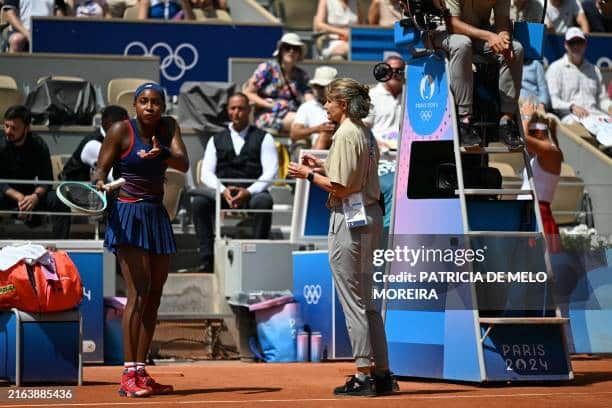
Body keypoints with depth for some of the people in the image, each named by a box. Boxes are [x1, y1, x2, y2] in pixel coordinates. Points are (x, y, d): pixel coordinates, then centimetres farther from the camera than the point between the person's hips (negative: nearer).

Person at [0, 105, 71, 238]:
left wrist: (36, 196, -33)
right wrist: (19, 197, -33)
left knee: (60, 202, -24)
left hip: (31, 192, 2)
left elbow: (46, 180, -11)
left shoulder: (38, 145, -9)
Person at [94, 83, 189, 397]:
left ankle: (141, 373, 10)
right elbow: (101, 169, -4)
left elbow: (183, 164, -7)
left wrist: (161, 154, -27)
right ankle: (128, 375, -18)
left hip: (158, 216, 6)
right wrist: (101, 183, -27)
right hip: (129, 216, -6)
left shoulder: (168, 127, 7)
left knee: (154, 295, 5)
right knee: (139, 292, -16)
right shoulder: (121, 130, -5)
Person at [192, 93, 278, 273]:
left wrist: (249, 192, -16)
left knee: (264, 201, -37)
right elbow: (206, 173, 9)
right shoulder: (216, 140, 19)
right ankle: (207, 261, -28)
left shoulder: (263, 138, 12)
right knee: (199, 201, -28)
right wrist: (223, 190, -12)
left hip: (252, 193, -2)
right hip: (223, 196, 2)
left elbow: (270, 172, 0)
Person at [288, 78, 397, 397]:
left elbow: (341, 187, -19)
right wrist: (322, 167, 17)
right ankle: (382, 373, 16)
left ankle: (364, 375, -3)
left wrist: (310, 175, -6)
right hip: (370, 215, 10)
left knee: (352, 301, -5)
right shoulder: (366, 133, 15)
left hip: (349, 219, -10)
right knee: (365, 300, 14)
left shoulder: (346, 134, -15)